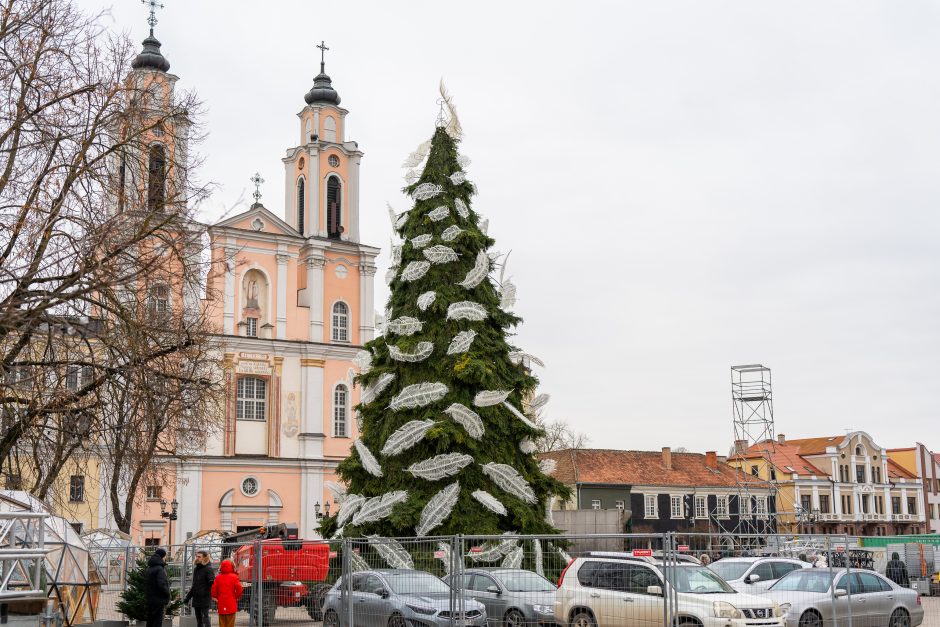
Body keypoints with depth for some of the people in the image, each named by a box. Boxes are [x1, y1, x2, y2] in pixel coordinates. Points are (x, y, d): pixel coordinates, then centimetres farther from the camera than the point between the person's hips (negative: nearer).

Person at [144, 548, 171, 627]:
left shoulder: (148, 569, 12)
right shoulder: (160, 569, -15)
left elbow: (145, 584, 16)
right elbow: (162, 584, -23)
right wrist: (168, 594, -9)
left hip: (150, 600, 8)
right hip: (159, 600, -8)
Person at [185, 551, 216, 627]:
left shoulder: (208, 569, -10)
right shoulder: (196, 568, 15)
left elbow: (212, 583, -19)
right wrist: (188, 596, 25)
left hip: (204, 599, -8)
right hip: (196, 599, 8)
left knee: (204, 618, -9)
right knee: (199, 620, 11)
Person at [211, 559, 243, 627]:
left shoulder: (218, 577, 1)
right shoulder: (234, 577, -9)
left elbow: (214, 589, 0)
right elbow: (239, 588, -15)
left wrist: (216, 597, 16)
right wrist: (237, 597, 3)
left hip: (221, 604, 3)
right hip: (231, 603, -3)